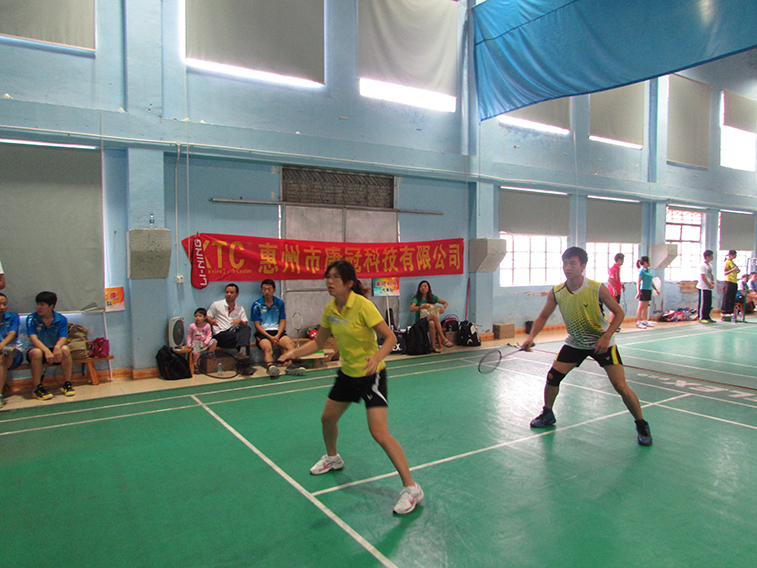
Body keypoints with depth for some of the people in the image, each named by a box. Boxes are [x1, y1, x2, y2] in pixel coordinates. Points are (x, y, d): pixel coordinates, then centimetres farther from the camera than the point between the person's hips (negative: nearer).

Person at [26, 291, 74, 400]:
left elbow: (63, 338, -16)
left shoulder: (61, 319, -4)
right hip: (38, 349, -1)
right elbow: (33, 339, -20)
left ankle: (67, 384, -18)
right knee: (37, 353, -36)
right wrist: (47, 351, -38)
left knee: (65, 349, -31)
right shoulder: (31, 319, -8)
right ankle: (37, 388, -25)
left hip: (54, 350, 1)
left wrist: (57, 347, -41)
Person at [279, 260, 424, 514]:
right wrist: (294, 352, -3)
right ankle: (332, 458, 52)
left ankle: (411, 488, -4)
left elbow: (390, 337, -23)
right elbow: (318, 342, 11)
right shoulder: (330, 309, -1)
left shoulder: (362, 305, -22)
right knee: (327, 418, 20)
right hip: (347, 373, 8)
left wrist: (376, 358, -39)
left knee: (379, 433, -15)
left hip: (370, 375, -7)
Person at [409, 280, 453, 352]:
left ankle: (433, 346, -35)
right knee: (435, 316, -34)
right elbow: (411, 309, -15)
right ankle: (443, 339, -31)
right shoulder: (417, 298, 3)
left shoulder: (432, 297, 13)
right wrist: (422, 307, -30)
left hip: (432, 320, 3)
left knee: (432, 323, -37)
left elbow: (446, 303, 13)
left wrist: (443, 307, -11)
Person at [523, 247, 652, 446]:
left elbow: (618, 312, -10)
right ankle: (547, 414, 24)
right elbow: (543, 316, -1)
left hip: (601, 342, -3)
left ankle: (641, 425, 13)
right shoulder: (556, 292, -12)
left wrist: (606, 336, -22)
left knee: (621, 387, -11)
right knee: (552, 377, -3)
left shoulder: (597, 289, -21)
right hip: (575, 343, 3)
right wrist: (531, 336, -16)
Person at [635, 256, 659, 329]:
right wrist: (639, 291, -23)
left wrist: (656, 289, 23)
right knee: (641, 307, -6)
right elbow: (638, 282, -16)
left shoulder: (648, 270, 15)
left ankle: (645, 321, 17)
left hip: (649, 290, 8)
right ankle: (638, 323, -4)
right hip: (643, 290, -8)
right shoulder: (641, 271, -10)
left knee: (646, 307, 12)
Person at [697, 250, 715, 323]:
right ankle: (701, 318, -1)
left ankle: (707, 317, 18)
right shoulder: (703, 265, -12)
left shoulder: (710, 265, 15)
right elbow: (703, 277, -17)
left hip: (709, 288, 9)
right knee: (703, 303, -6)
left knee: (709, 303, 11)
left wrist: (712, 283, 4)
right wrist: (709, 285, -12)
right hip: (703, 288, -9)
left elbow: (712, 275, 20)